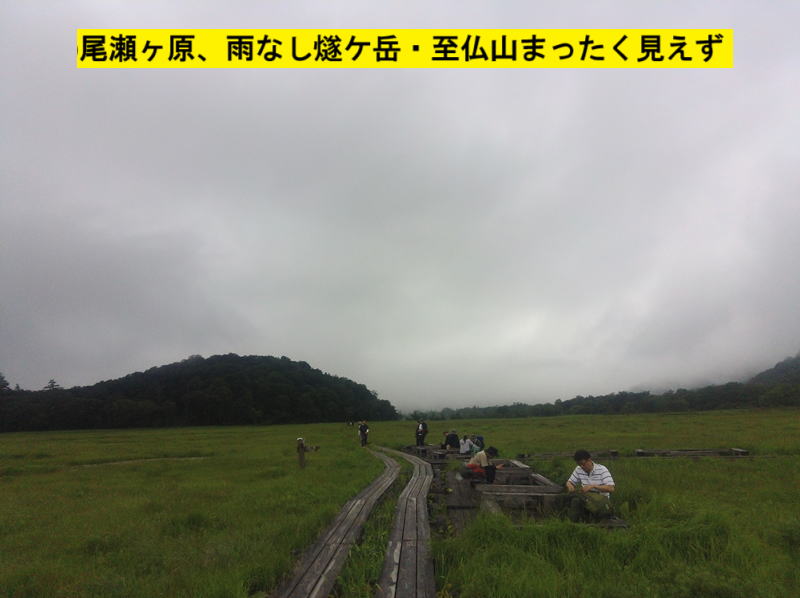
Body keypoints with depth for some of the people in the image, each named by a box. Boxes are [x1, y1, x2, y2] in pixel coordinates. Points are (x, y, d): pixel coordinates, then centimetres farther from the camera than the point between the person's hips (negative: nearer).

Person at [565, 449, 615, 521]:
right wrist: (570, 486, -12)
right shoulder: (579, 469, 3)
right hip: (586, 499, 3)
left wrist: (593, 486, -28)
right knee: (575, 500, -29)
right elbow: (569, 482, 14)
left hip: (601, 500, -3)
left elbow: (611, 488, -20)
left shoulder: (602, 470, -11)